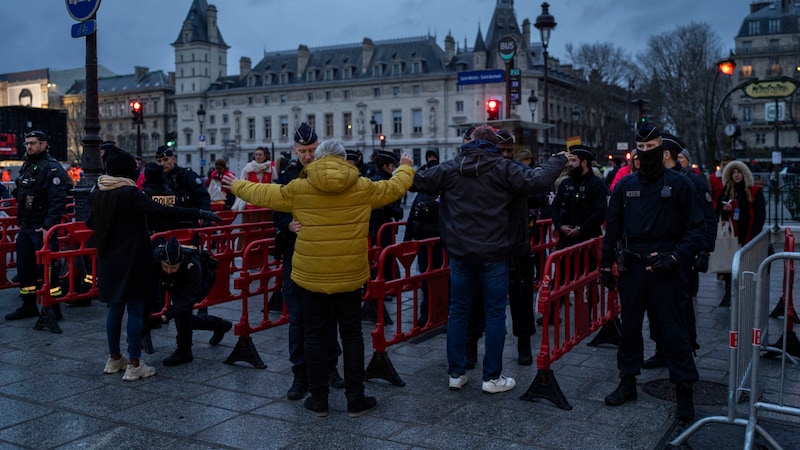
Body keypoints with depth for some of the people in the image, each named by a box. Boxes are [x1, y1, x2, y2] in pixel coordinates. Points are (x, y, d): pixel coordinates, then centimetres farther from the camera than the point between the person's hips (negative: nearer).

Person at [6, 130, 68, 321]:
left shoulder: (52, 168, -13)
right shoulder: (27, 166, 15)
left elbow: (58, 201, -21)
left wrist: (48, 226, -25)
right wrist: (20, 220, 17)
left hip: (43, 228, -9)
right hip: (26, 227, 9)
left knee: (47, 268, -6)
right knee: (24, 267, 14)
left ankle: (53, 308, 3)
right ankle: (29, 306, 25)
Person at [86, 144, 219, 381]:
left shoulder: (99, 193, 5)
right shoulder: (129, 193, -17)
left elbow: (90, 223, 17)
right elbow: (162, 210, -28)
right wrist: (198, 213, -29)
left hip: (109, 260, 7)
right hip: (132, 260, -7)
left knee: (115, 306, 16)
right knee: (135, 309, -1)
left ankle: (114, 359, 26)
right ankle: (134, 365, 2)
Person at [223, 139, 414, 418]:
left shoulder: (298, 189, -5)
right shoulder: (362, 187, -3)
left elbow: (262, 194, 9)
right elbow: (395, 188, 12)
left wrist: (237, 186, 29)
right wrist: (406, 169, 35)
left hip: (311, 276, -1)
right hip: (350, 276, 1)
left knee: (316, 335, 10)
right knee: (351, 334, 11)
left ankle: (318, 400, 17)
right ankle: (356, 400, 15)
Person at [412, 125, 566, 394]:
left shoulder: (450, 168, 2)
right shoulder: (503, 168, -6)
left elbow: (419, 182, 7)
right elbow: (537, 182, -13)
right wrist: (558, 160, 3)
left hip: (460, 254, 3)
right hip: (493, 255, -3)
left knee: (458, 312, 12)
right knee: (495, 314, 5)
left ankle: (456, 374, 17)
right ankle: (492, 377, 9)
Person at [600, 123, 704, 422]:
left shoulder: (679, 184, -2)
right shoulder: (625, 185, 8)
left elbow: (695, 229, -3)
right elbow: (612, 226, 11)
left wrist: (676, 257, -16)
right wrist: (607, 265, 8)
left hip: (665, 269, -4)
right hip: (632, 268, 4)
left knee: (673, 330, -1)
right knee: (629, 326, 11)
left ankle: (684, 392, 10)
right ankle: (627, 382, 23)